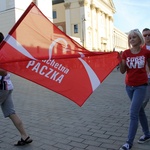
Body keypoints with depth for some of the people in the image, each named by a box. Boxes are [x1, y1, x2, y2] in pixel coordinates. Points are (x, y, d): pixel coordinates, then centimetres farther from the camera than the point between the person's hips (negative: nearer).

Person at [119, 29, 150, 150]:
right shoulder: (126, 53, -1)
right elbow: (122, 71, -4)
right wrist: (120, 60, -18)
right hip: (129, 86, 4)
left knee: (133, 113, -9)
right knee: (140, 110, 18)